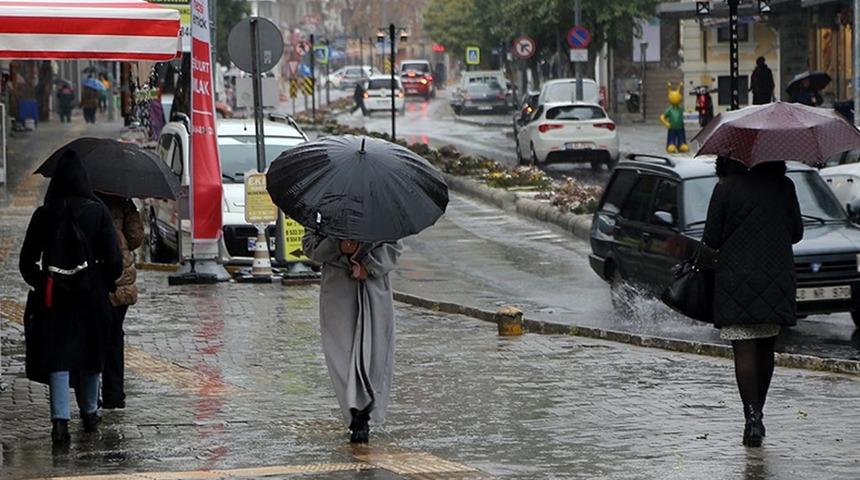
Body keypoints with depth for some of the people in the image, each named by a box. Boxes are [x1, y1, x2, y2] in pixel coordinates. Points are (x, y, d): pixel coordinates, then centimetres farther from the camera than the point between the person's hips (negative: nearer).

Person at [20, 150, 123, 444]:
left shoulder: (44, 214, -4)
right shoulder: (98, 211, -6)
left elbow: (27, 260, 2)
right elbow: (113, 258, -7)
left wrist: (39, 284, 18)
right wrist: (106, 285, 9)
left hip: (52, 296, -1)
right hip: (90, 295, 1)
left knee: (57, 356, -1)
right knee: (90, 354, 17)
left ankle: (60, 419, -15)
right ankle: (89, 414, 31)